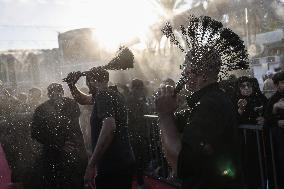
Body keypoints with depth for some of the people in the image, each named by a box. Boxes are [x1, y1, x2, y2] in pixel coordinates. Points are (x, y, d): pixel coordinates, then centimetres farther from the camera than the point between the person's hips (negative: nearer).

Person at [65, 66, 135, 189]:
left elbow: (109, 126, -32)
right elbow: (83, 100, 29)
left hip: (112, 167, -9)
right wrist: (72, 85, 12)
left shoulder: (103, 95, -15)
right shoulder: (113, 94, 13)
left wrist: (91, 165, -33)